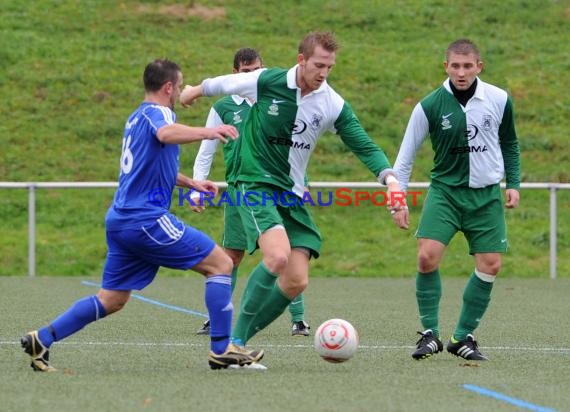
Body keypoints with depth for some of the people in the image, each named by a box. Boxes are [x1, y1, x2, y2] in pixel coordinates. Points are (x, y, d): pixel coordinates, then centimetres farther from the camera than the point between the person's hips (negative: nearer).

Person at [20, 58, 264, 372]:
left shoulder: (136, 118, 22)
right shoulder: (157, 113, -7)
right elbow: (166, 134, -34)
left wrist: (191, 183, 38)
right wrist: (205, 132, -50)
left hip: (120, 218, 9)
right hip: (146, 218, -9)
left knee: (111, 300, 14)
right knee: (220, 264, -4)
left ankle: (41, 340, 9)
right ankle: (221, 349, -7)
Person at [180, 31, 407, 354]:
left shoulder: (334, 105, -3)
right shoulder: (267, 82, -11)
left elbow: (365, 147, -3)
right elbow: (224, 84, 8)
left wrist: (391, 180, -20)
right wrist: (195, 91, 26)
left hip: (293, 194, 5)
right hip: (256, 184, -5)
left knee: (297, 281, -5)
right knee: (278, 256, -28)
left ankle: (239, 340, 11)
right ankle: (236, 339, -17)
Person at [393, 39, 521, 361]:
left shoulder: (500, 101, -4)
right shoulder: (429, 106, -9)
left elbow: (510, 144, 13)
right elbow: (407, 153, 0)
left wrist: (513, 183, 6)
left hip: (486, 194, 2)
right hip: (445, 190, -2)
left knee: (491, 265, -4)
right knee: (428, 256, -19)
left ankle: (464, 337, 12)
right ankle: (430, 334, -4)